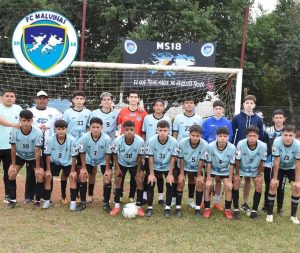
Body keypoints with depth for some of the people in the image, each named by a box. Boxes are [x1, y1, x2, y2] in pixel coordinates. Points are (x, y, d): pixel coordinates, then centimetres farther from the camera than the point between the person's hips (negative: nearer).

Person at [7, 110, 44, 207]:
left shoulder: (38, 132, -30)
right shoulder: (14, 131, -25)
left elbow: (37, 151, -22)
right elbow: (13, 149, -13)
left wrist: (38, 168, -18)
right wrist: (13, 164, -10)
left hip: (33, 157, -2)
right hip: (19, 156, 2)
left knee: (40, 175, -17)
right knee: (11, 173, -14)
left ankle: (38, 200, 2)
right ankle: (13, 199, 2)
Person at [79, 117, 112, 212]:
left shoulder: (107, 138, -32)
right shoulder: (85, 137, -29)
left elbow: (108, 154, -20)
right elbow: (82, 153, -14)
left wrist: (107, 169, -15)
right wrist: (83, 167, -11)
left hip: (103, 160, -1)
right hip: (89, 160, 2)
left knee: (107, 178, -14)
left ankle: (106, 203, 0)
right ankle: (83, 202, 6)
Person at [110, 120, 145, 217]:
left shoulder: (140, 141, -33)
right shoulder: (118, 140, -32)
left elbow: (140, 156, -17)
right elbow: (115, 154, -12)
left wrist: (138, 171, -12)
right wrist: (117, 168, -11)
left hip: (135, 164, 0)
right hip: (121, 163, 1)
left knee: (139, 181, -11)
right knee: (117, 180, -7)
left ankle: (139, 206, 1)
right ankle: (117, 206, 5)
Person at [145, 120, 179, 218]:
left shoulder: (173, 141, -25)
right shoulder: (151, 141, -24)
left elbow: (173, 158, -15)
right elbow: (151, 158, -15)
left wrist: (170, 174, -14)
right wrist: (151, 174, -14)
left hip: (168, 167, 0)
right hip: (155, 167, 0)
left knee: (170, 184, -8)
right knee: (150, 184, -6)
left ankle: (167, 207, 7)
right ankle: (150, 207, 8)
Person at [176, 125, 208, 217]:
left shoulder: (205, 145, -31)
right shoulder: (182, 142, -29)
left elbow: (201, 161, -19)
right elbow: (181, 159, -16)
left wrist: (199, 175, -12)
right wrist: (181, 174, -13)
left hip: (197, 167, 0)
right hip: (184, 166, 0)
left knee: (200, 183, -12)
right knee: (180, 182, -11)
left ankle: (197, 208, 0)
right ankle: (178, 207, 1)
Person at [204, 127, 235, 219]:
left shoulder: (232, 148, -29)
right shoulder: (210, 146, -31)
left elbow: (231, 165, -17)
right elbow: (208, 163, -20)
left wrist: (230, 181, -14)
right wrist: (208, 179, -17)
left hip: (225, 170, 1)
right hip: (212, 169, -1)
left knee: (228, 188, -9)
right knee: (208, 187, -11)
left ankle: (227, 209, 8)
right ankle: (207, 209, 4)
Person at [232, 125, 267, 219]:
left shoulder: (263, 146, -29)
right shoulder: (241, 144, -33)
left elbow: (262, 162, -13)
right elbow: (237, 160, -19)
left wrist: (259, 175, -6)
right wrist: (237, 174, -11)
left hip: (255, 170, 1)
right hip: (241, 168, -1)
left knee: (259, 187, -8)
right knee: (235, 186, -12)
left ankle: (254, 210, 9)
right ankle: (236, 210, 2)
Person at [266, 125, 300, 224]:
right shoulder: (277, 142, -33)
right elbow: (276, 161, -25)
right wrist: (274, 178, -19)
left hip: (292, 167, 1)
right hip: (279, 167, -1)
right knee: (273, 185, -13)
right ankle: (270, 214, -1)